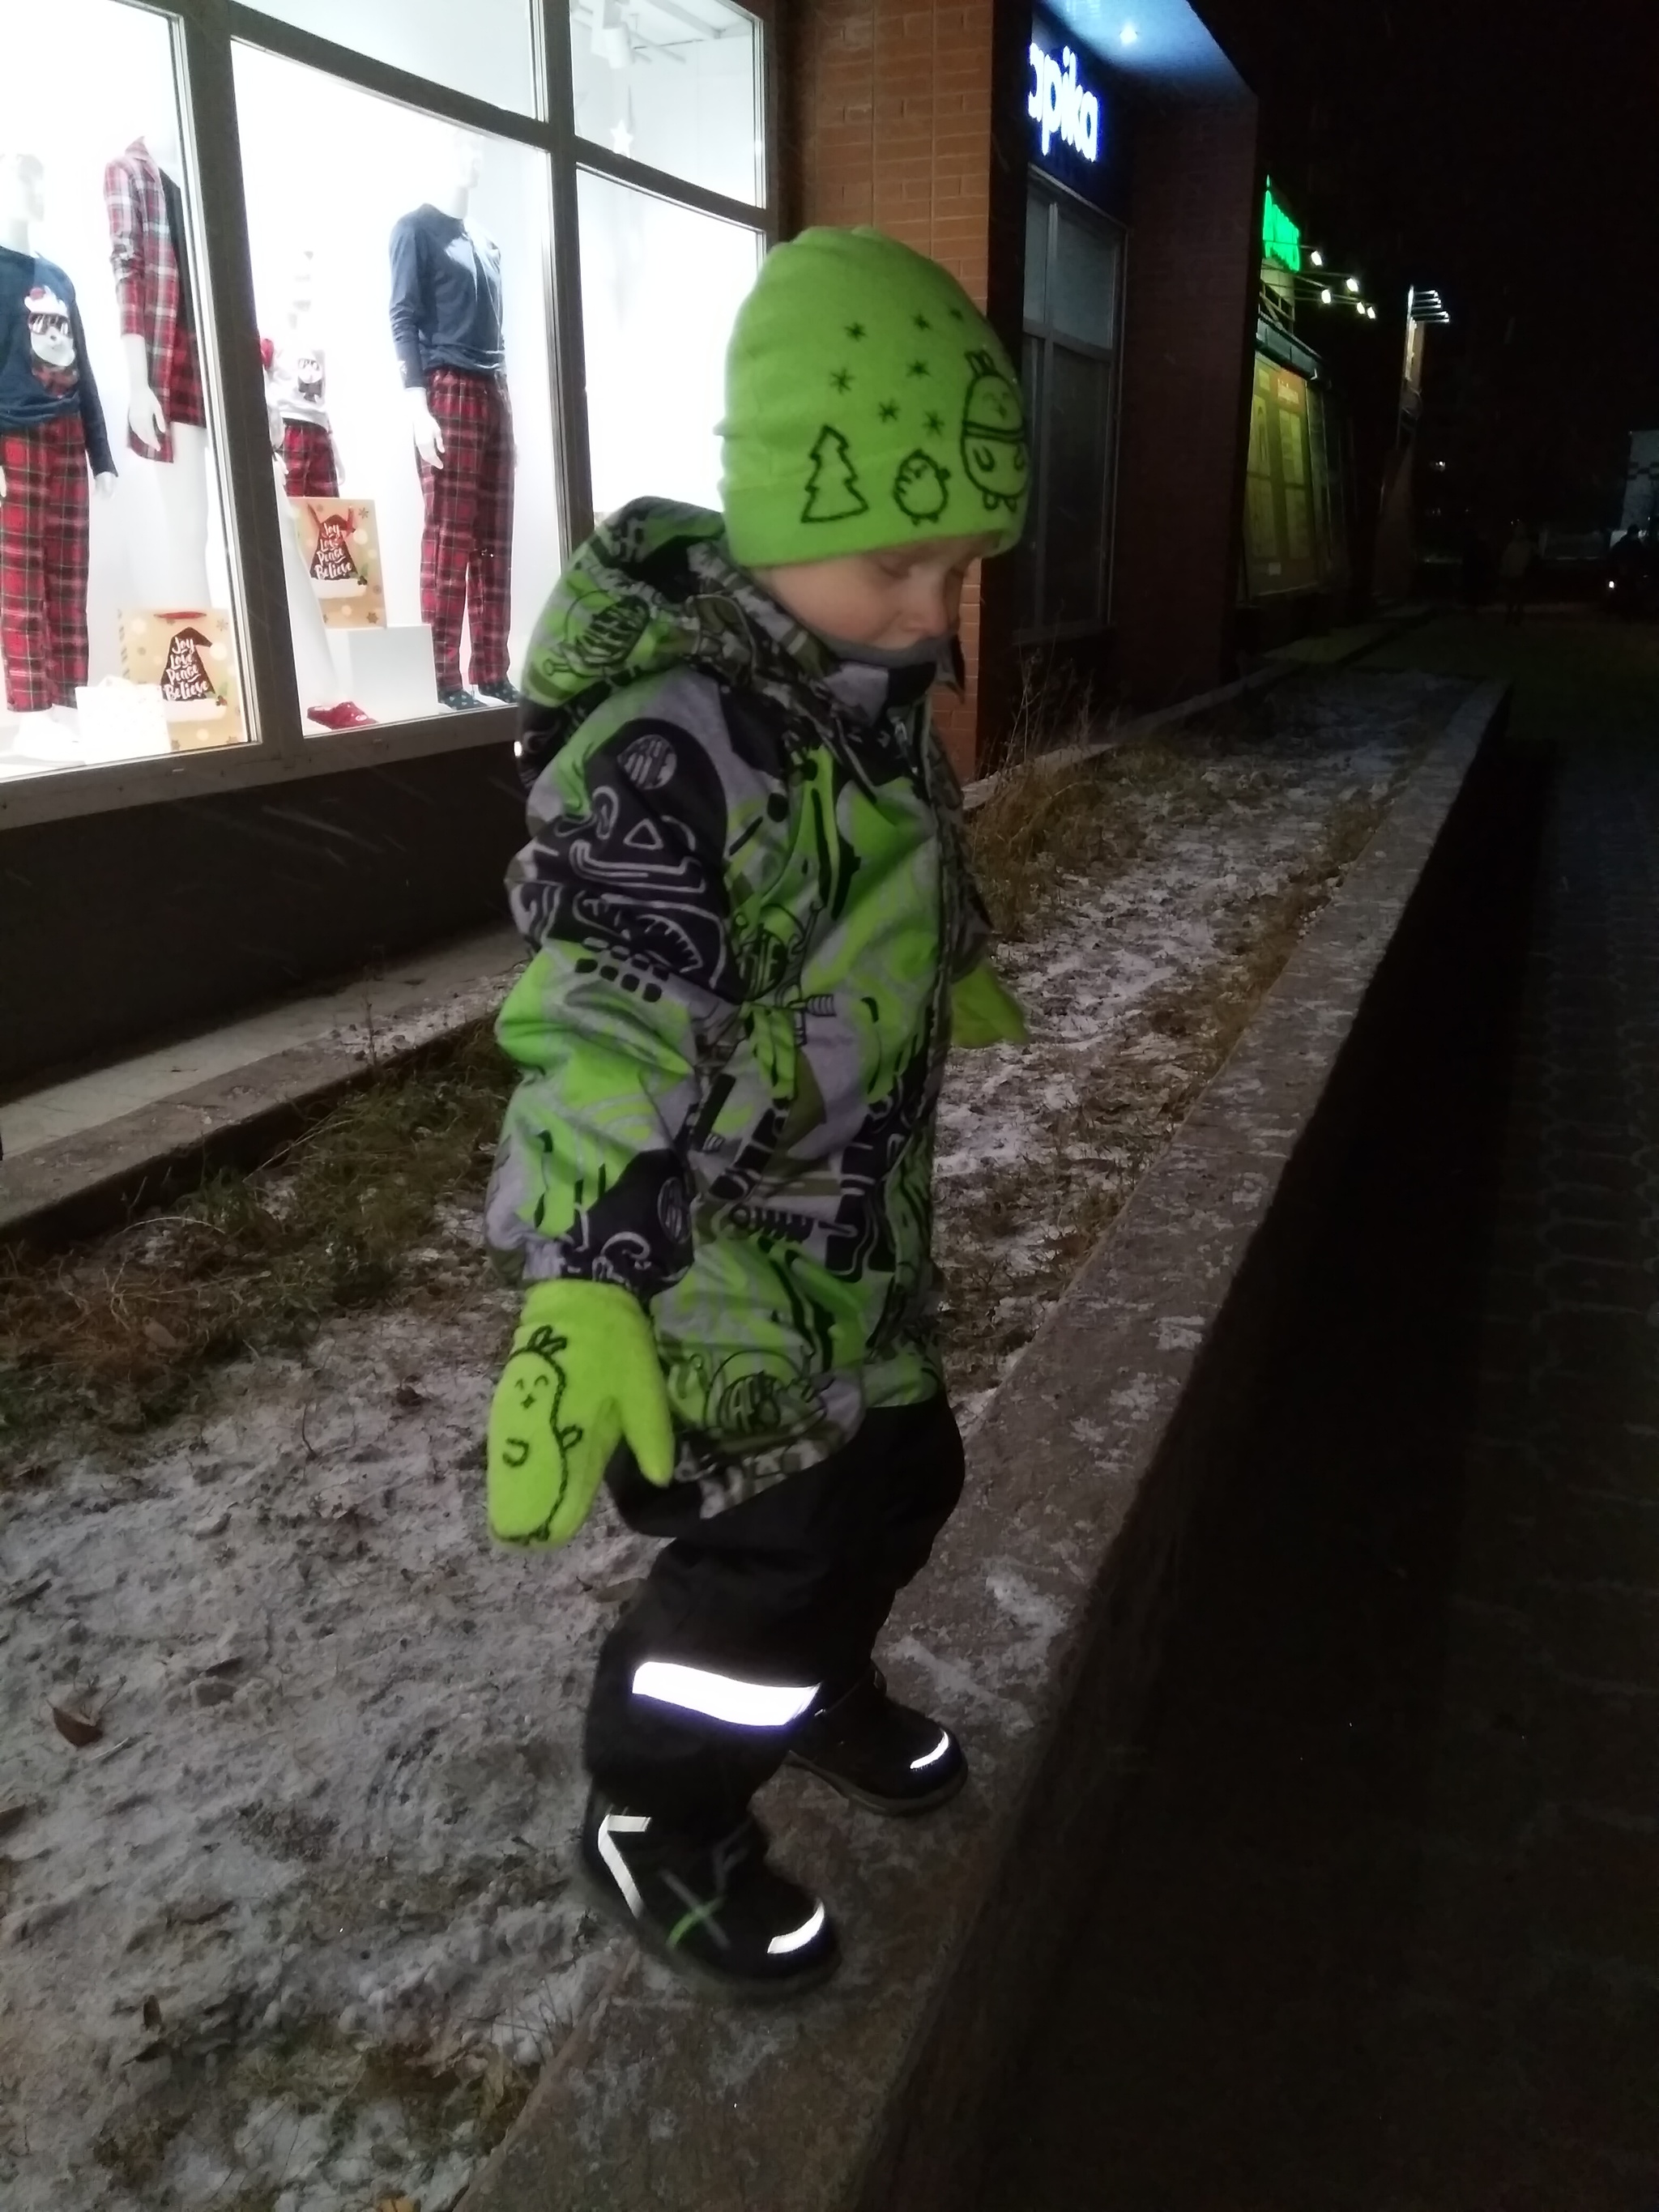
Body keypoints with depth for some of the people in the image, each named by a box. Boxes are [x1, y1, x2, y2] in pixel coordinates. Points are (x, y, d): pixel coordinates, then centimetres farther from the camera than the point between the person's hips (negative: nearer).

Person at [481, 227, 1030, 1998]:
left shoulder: (871, 679, 3)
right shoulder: (674, 739, -28)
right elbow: (610, 1038, -36)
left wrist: (958, 977, 39)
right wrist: (583, 1291, -45)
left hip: (856, 1220, 9)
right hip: (705, 1246, -9)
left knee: (899, 1472, 22)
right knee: (771, 1549, 2)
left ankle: (816, 1693, 52)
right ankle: (655, 1831, 30)